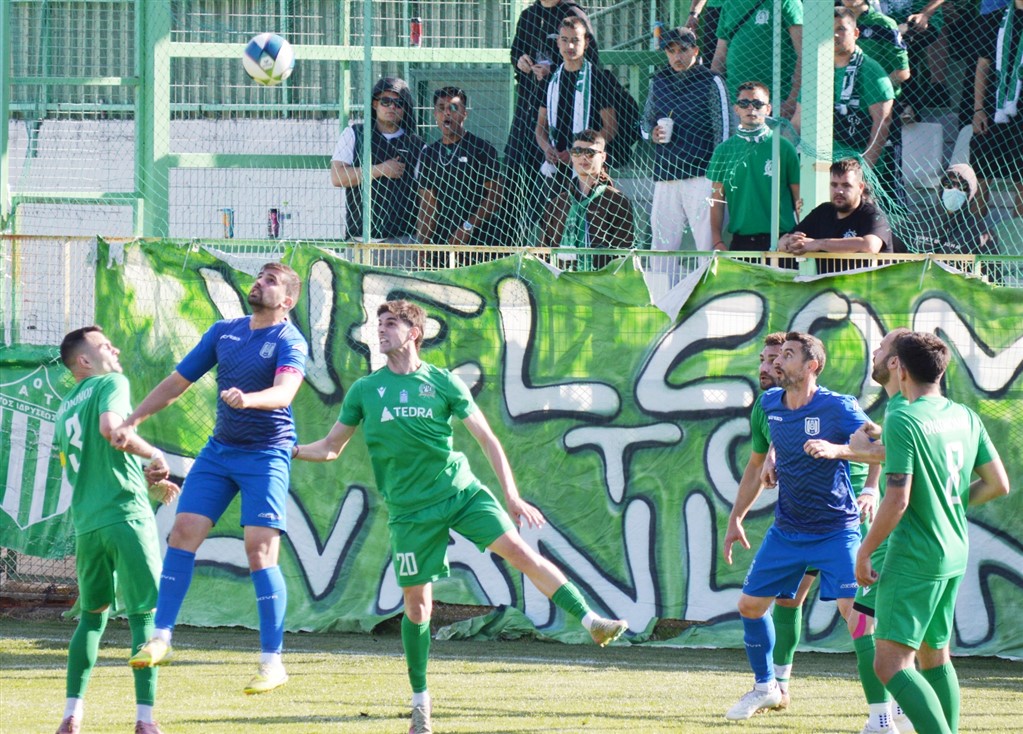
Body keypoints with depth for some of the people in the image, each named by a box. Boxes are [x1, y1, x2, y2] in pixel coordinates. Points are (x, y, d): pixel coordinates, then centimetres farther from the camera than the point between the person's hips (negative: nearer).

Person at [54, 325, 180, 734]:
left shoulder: (65, 409, 20)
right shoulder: (111, 384, -2)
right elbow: (110, 427, -22)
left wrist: (150, 482, 28)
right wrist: (154, 455, -8)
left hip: (85, 524, 7)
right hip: (126, 516, -7)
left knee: (92, 614, 18)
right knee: (145, 614, -1)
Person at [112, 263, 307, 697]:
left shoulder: (289, 342, -9)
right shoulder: (224, 332, 9)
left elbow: (284, 391, -29)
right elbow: (176, 383, 13)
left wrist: (248, 399, -49)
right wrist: (131, 422, 6)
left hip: (266, 453, -6)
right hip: (219, 449, 6)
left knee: (260, 550, -12)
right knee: (184, 531, -5)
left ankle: (272, 662, -9)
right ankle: (161, 638, 0)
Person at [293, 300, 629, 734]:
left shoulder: (443, 383, 1)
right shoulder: (365, 390, 5)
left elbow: (487, 439, 2)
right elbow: (330, 448, 13)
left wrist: (512, 496, -5)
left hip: (461, 491, -1)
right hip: (410, 509, 1)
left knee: (518, 551, -17)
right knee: (416, 604, 1)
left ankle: (591, 623, -17)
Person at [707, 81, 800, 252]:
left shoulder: (784, 148, 2)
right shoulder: (724, 150, 10)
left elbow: (799, 199, 4)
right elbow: (717, 200, 10)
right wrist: (718, 242, 1)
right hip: (740, 241, 2)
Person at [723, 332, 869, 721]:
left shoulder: (838, 408, -14)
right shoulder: (769, 404, 4)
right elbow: (758, 464, 17)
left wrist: (853, 469, -39)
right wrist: (736, 519, 19)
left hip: (836, 531, -6)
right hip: (786, 529, 6)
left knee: (854, 611, -17)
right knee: (750, 605, 8)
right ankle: (765, 687, 30)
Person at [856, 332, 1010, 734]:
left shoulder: (903, 422, -16)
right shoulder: (966, 418, 6)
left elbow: (897, 500, -20)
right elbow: (998, 485, 10)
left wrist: (864, 552, -10)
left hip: (914, 559, -8)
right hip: (955, 555, 8)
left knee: (890, 663, -10)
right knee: (935, 656, 20)